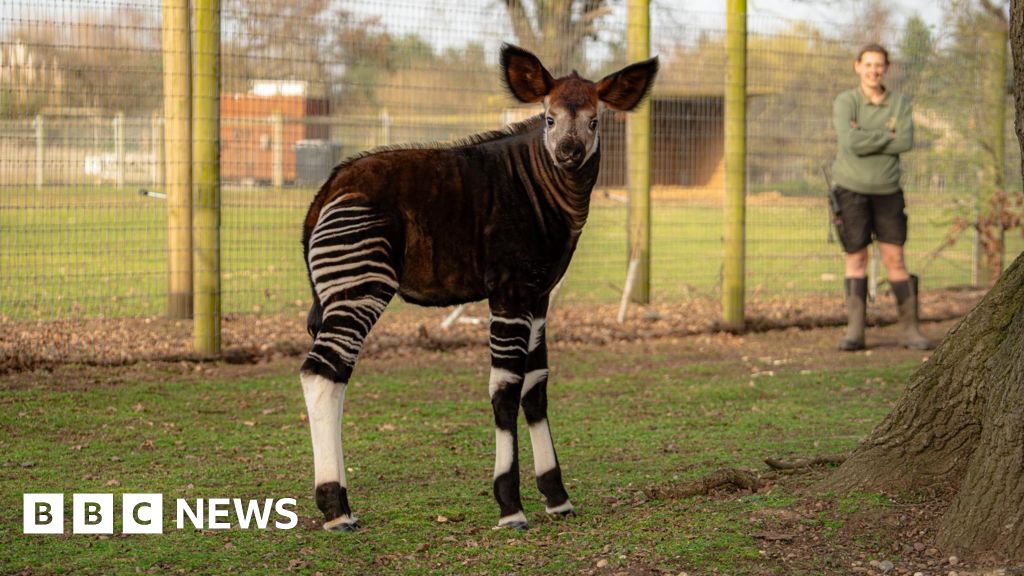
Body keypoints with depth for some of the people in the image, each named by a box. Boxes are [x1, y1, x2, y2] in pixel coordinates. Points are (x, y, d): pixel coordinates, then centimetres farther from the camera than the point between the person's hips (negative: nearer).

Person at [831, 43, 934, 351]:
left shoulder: (900, 102, 4)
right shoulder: (845, 102, -5)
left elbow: (906, 142, -11)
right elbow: (851, 142, -20)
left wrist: (866, 139, -15)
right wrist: (887, 136, -10)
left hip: (887, 190, 2)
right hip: (851, 188, -2)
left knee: (895, 258, 1)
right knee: (856, 258, 1)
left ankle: (910, 329, 5)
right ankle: (855, 331, 5)